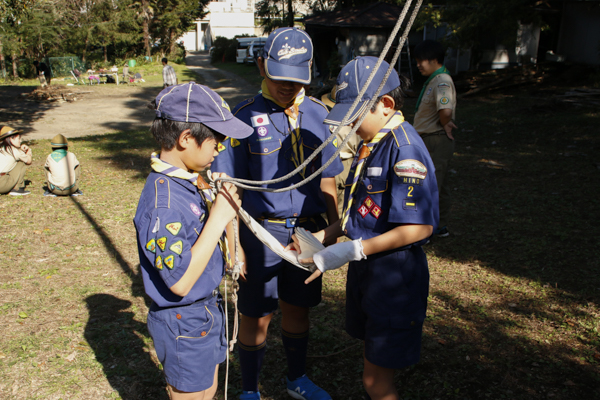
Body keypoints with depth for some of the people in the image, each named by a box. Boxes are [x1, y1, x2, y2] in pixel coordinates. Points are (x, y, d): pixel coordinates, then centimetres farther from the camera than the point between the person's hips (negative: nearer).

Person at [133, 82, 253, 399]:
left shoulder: (187, 182, -1)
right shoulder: (162, 201, -30)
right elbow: (180, 281, -30)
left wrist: (220, 204, -4)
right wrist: (218, 218, -28)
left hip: (206, 310, 9)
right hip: (184, 324, -9)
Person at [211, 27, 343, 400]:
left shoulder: (319, 113, 2)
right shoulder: (245, 117, -10)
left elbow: (326, 182, 8)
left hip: (308, 231, 4)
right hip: (261, 233, -3)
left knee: (298, 309, 20)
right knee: (257, 317, 11)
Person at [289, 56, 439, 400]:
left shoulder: (404, 147, -21)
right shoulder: (371, 143, 8)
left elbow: (419, 227, -25)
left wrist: (350, 251, -22)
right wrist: (321, 237, 5)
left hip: (395, 273, -9)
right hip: (366, 269, 9)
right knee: (373, 364, 24)